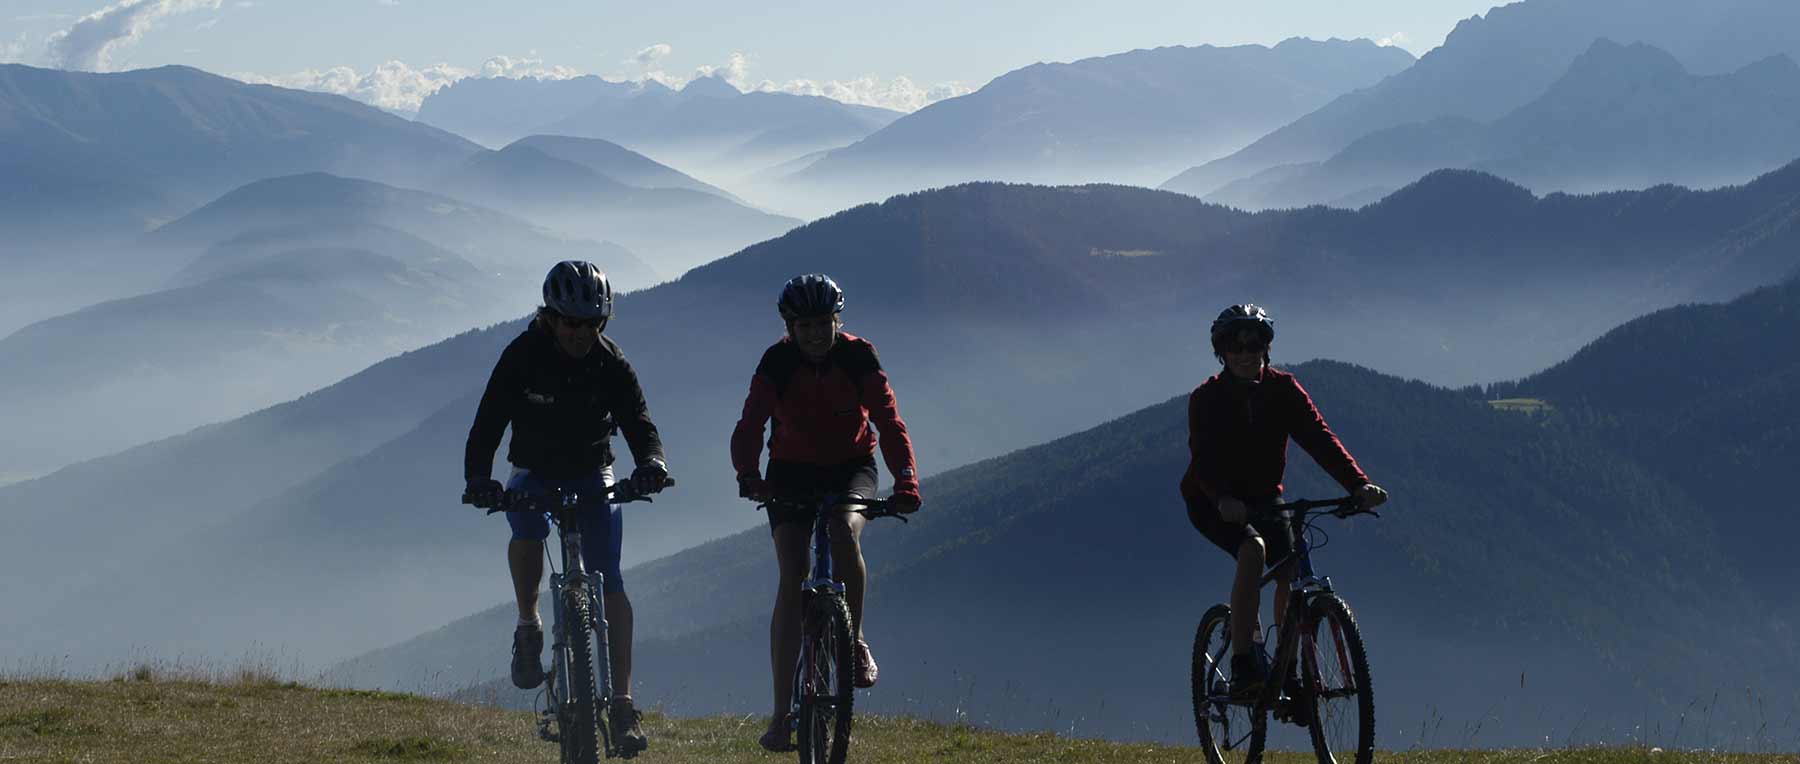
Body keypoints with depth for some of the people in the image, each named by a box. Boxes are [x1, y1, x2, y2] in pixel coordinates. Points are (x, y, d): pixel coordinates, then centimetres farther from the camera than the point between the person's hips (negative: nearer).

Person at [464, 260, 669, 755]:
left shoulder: (610, 363, -15)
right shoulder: (522, 357, -19)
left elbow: (638, 421, -22)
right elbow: (489, 422, -24)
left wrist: (651, 463, -44)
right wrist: (478, 477, -41)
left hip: (592, 476, -1)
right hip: (533, 473, 1)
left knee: (608, 581, -13)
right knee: (526, 528, -30)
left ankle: (622, 704, -15)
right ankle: (528, 628, -5)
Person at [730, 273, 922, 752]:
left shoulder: (859, 357, -16)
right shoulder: (776, 362, -17)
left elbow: (889, 421, -24)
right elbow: (751, 424, -28)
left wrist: (905, 483, -40)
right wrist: (748, 475, -48)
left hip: (851, 466, 0)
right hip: (792, 471, 0)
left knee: (845, 533, -33)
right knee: (791, 578, -13)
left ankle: (855, 640, -7)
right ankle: (781, 715, -13)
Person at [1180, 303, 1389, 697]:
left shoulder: (1283, 390, -8)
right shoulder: (1207, 398, -15)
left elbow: (1319, 438, -19)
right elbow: (1204, 457, -28)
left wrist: (1359, 484, -34)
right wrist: (1223, 499, -49)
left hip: (1262, 498, 4)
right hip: (1213, 503, -4)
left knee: (1291, 572, -14)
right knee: (1253, 549, -31)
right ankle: (1244, 665, -33)